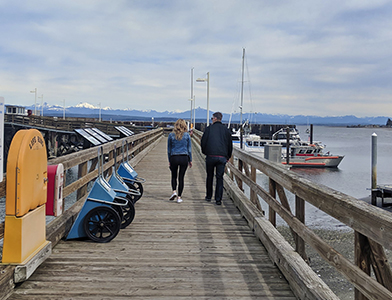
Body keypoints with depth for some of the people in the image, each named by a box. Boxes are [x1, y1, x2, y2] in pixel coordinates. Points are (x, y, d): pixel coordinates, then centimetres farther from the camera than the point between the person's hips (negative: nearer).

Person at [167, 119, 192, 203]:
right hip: (184, 158, 0)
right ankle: (179, 197, 6)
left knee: (174, 176, 18)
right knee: (181, 178, 7)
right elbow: (189, 148, 4)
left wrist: (169, 161, 13)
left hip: (174, 158, 0)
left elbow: (169, 149, 6)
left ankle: (174, 191, -3)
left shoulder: (171, 135, 1)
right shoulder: (187, 135, 0)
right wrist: (190, 160, 12)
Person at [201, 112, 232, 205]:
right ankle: (218, 199, 0)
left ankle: (208, 196, 24)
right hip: (222, 157, 1)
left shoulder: (209, 128, 1)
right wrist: (228, 156, 22)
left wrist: (204, 152, 17)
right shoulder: (226, 130, 9)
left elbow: (203, 141, 1)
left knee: (209, 176, 15)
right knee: (220, 178, 4)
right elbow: (230, 144, 12)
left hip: (211, 156, -1)